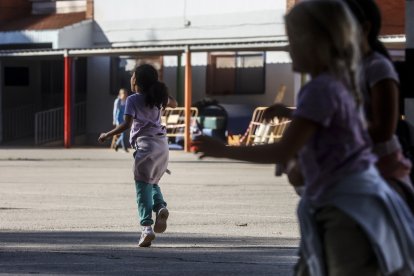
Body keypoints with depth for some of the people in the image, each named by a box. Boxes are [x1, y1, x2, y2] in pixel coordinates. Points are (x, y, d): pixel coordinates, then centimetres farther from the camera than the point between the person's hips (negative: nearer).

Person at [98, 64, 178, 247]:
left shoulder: (133, 100, -4)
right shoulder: (158, 98, 13)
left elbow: (126, 124, -13)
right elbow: (173, 104, 34)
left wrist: (107, 135, -3)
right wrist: (159, 89, 36)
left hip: (145, 144, -6)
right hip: (162, 144, 6)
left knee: (143, 187, -5)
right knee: (153, 183, 21)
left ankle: (147, 227, -17)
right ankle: (160, 207, -9)